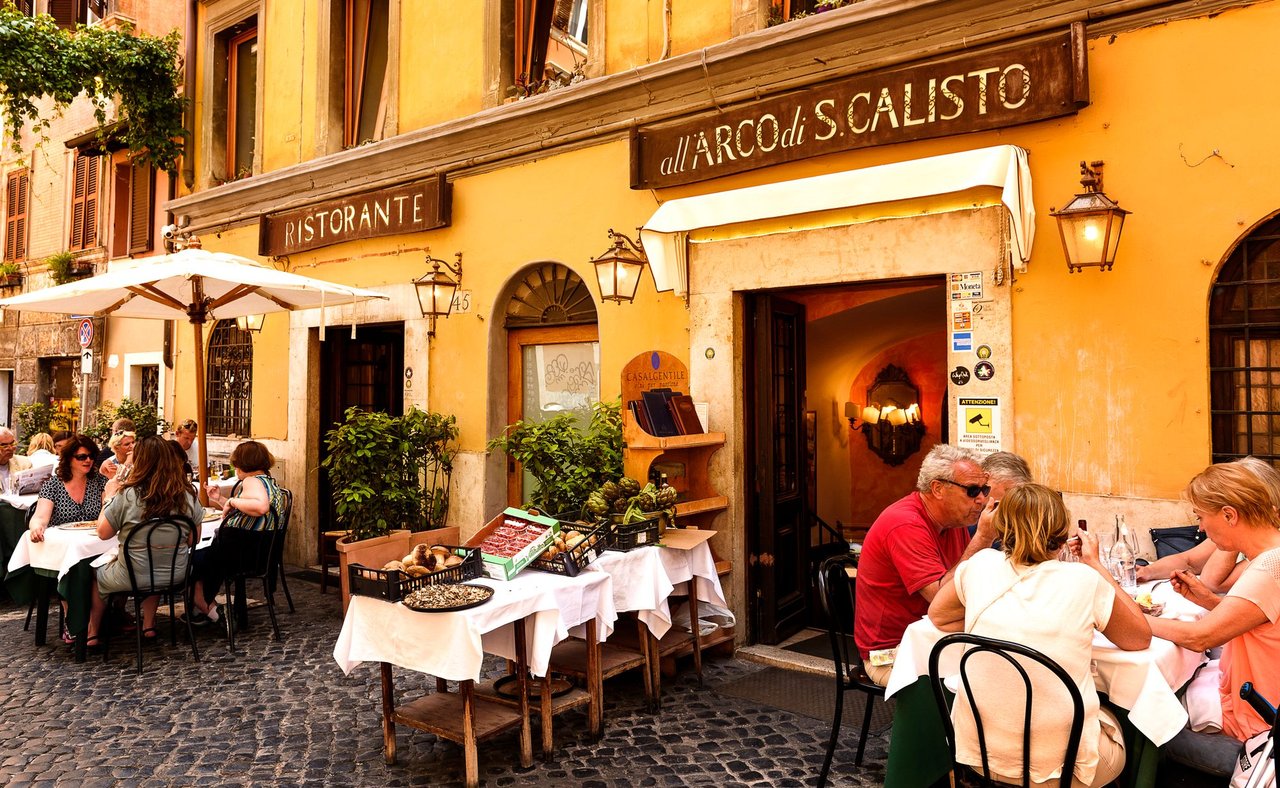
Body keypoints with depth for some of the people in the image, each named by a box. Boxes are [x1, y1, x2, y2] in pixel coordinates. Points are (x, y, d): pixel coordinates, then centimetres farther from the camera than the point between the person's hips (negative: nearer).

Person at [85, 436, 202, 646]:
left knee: (97, 573, 30)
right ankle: (149, 625, 39)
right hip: (176, 575, 3)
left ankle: (92, 634, 40)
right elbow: (193, 540, 0)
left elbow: (103, 532, -6)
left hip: (133, 577, -3)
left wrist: (109, 498, 4)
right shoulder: (188, 495, -10)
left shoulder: (128, 495, -19)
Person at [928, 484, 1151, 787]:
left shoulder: (981, 566, -5)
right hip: (1058, 764, -3)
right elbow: (1142, 638, 7)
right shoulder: (1084, 581, -12)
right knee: (1120, 725, 33)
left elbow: (938, 615, 13)